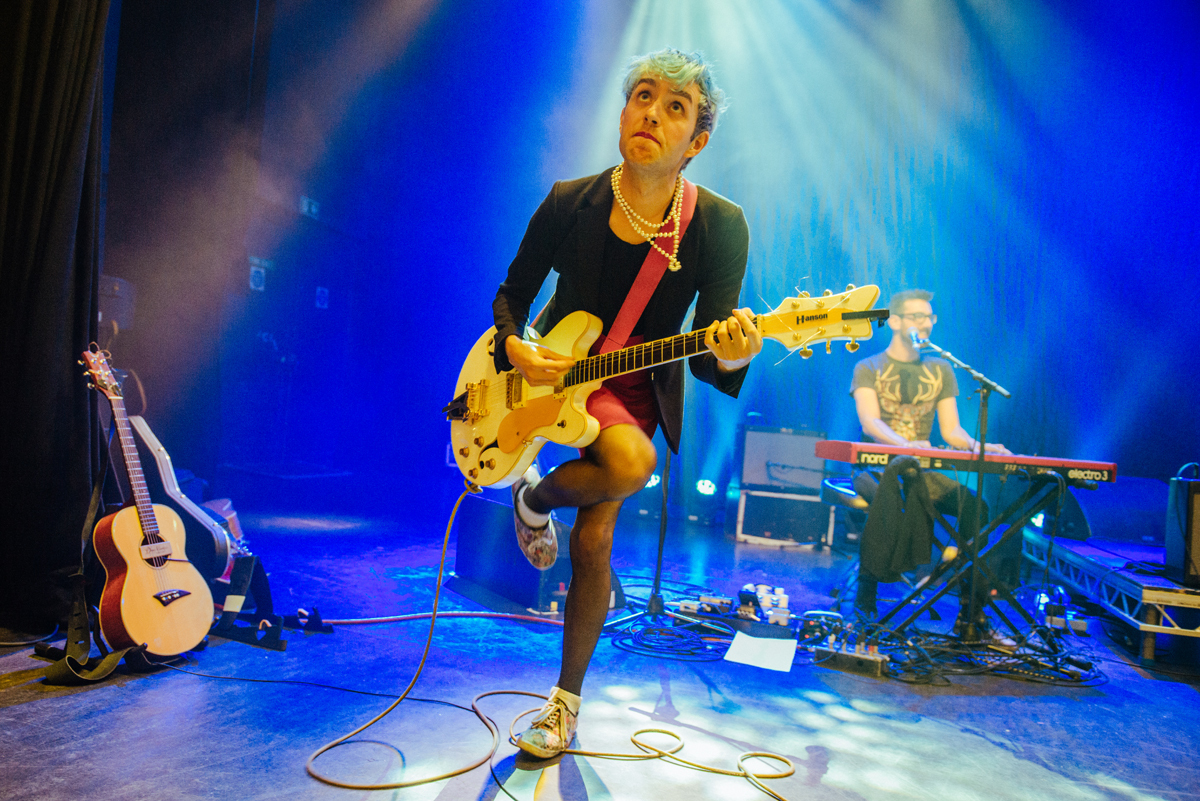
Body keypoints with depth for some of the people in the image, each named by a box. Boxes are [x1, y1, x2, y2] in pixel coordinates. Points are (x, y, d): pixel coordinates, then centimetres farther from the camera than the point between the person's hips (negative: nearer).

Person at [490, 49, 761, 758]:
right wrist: (513, 347, -18)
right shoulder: (569, 204, -9)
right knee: (632, 463, -32)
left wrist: (728, 359, -36)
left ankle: (568, 699, 16)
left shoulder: (721, 226, -12)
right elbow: (511, 295, 2)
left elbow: (704, 351, -13)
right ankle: (536, 496, 3)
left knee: (594, 539, -6)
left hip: (635, 385, 1)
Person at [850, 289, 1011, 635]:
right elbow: (869, 422, -16)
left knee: (975, 505, -24)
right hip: (876, 466, -4)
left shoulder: (940, 370, 15)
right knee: (889, 497, -38)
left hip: (923, 469, 4)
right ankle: (865, 593, -24)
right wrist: (905, 444, -37)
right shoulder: (869, 368, 2)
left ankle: (970, 603, -13)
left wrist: (976, 445, -15)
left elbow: (951, 429, 8)